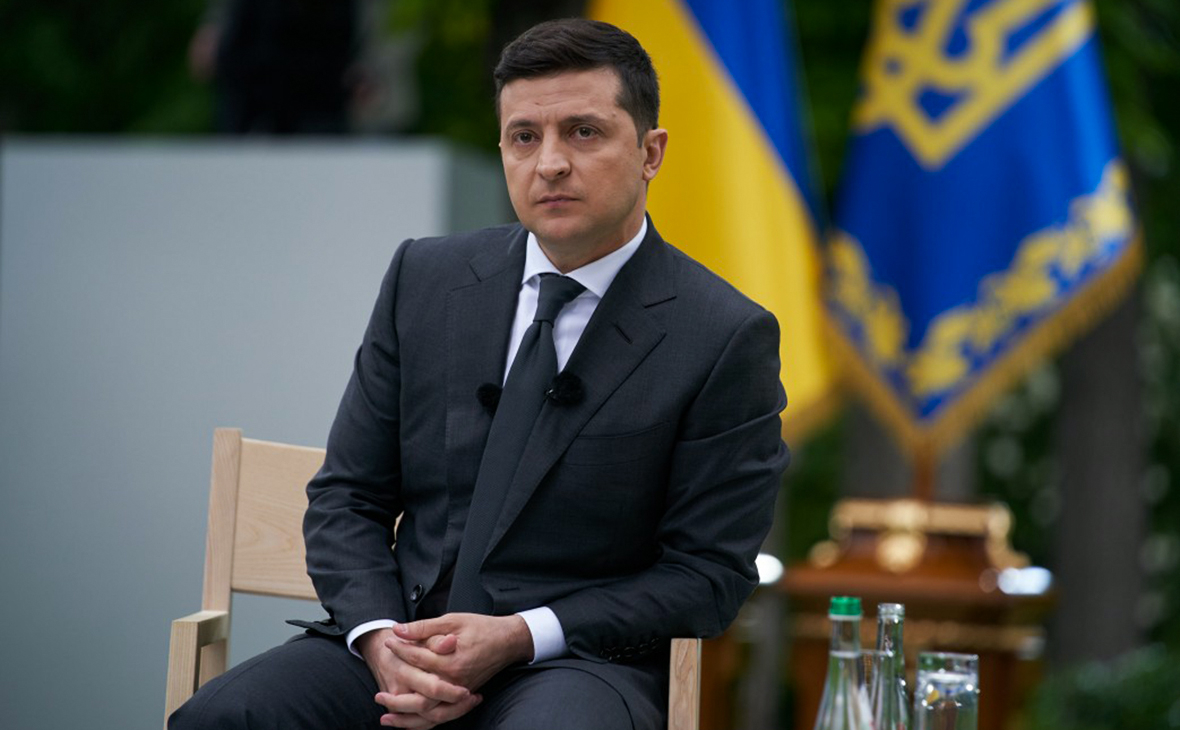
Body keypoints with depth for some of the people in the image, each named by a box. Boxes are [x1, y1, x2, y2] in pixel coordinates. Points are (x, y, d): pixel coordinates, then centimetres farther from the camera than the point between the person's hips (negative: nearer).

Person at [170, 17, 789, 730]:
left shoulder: (727, 338, -4)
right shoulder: (425, 278, 9)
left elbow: (709, 574, -4)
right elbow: (347, 495, 10)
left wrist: (517, 638, -15)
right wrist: (380, 637, -10)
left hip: (578, 658, -3)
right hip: (406, 636, 3)